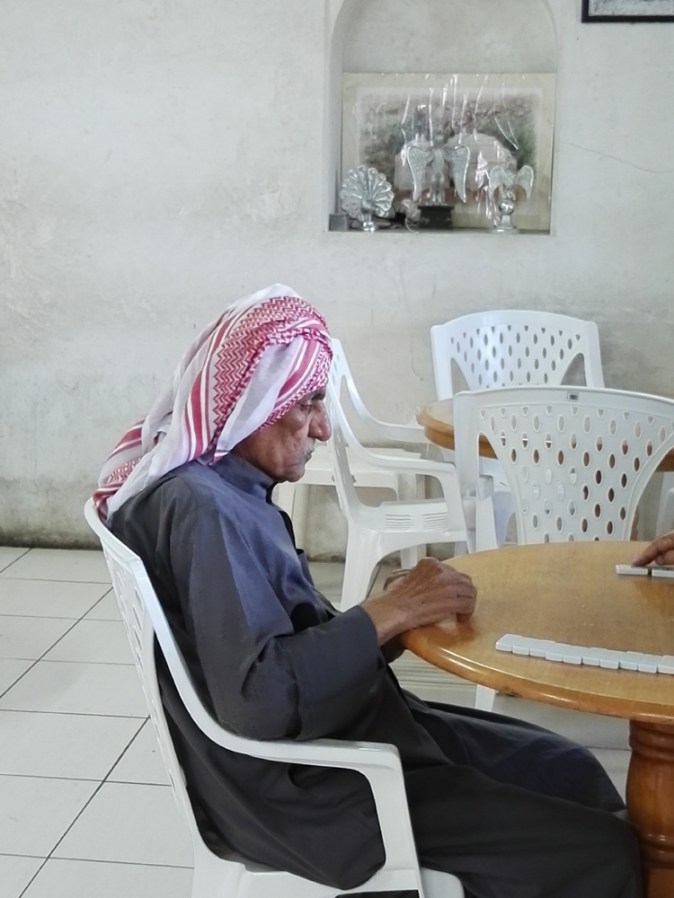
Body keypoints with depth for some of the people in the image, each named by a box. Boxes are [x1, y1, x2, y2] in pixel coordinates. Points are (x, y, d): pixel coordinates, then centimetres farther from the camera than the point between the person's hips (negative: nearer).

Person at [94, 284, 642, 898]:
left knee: (569, 771, 12)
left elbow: (297, 639, 9)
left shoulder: (226, 487, 7)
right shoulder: (201, 509, -24)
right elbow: (257, 699, -32)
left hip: (338, 731, 10)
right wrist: (388, 612, -23)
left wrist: (402, 614, -4)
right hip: (298, 790, -10)